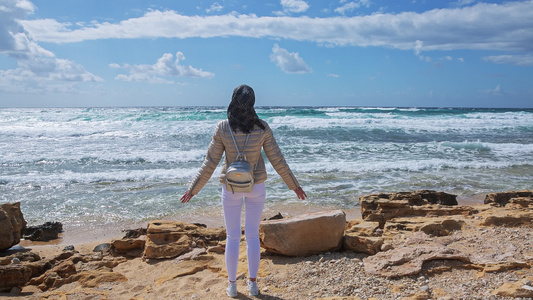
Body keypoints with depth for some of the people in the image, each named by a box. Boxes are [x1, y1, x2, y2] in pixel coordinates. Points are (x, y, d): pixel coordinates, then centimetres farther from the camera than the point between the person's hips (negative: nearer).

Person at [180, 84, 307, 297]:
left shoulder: (222, 128, -14)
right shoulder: (262, 127, -12)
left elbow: (210, 163, -11)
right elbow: (277, 160, -7)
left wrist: (193, 189, 0)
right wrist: (294, 185, 4)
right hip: (256, 186, 1)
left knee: (232, 237, 13)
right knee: (253, 235, 14)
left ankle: (232, 285, 24)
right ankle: (252, 283, 24)